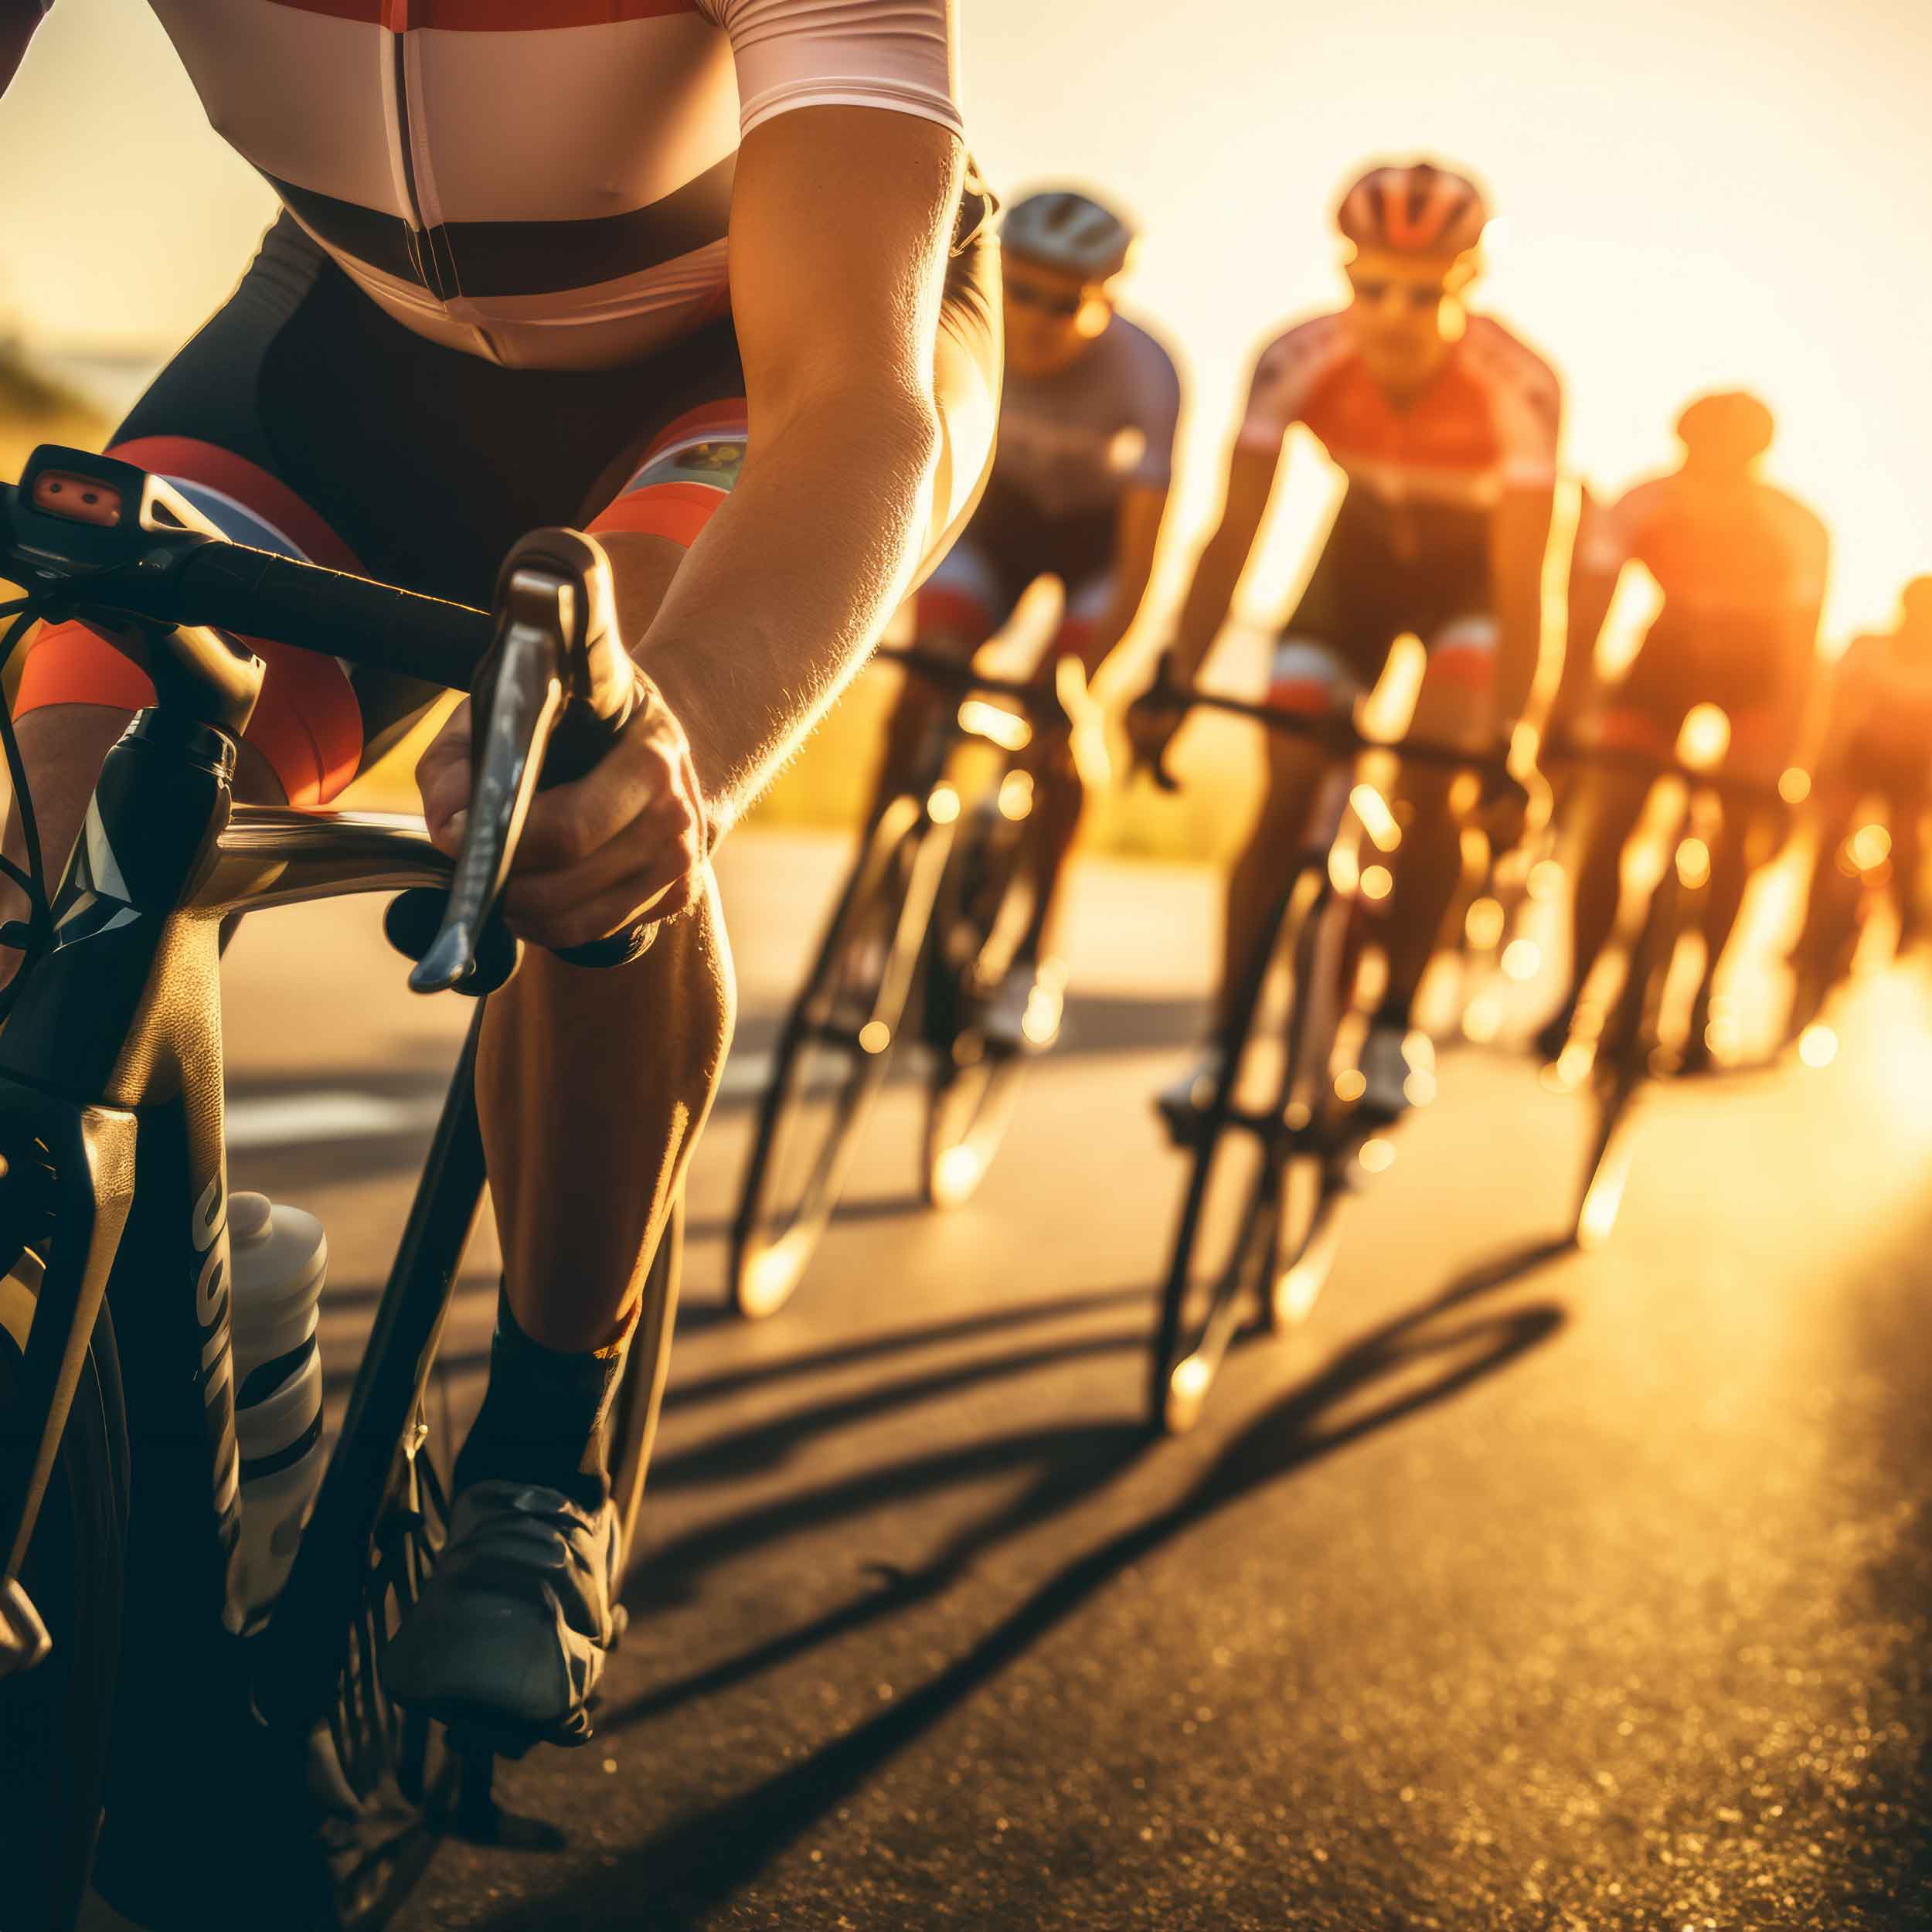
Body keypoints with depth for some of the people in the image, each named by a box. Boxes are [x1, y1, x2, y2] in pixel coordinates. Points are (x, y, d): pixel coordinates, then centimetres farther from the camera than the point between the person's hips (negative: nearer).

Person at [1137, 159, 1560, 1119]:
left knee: (1426, 789, -21)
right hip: (1360, 552, 2)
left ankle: (1391, 1031, -7)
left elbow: (1521, 576, -34)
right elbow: (1234, 534, -26)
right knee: (1286, 797, -10)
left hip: (1471, 568, -2)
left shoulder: (1517, 387, -34)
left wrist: (1505, 734, -40)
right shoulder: (1299, 362, -28)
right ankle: (1223, 1042, -6)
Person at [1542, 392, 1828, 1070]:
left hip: (1752, 670, 0)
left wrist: (1778, 773, -27)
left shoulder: (1796, 530, -24)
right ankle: (1573, 995, 0)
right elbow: (1587, 620, -23)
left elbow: (1800, 655, -23)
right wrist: (1564, 717, -32)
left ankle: (1700, 1006, -1)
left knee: (1734, 838, -13)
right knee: (1605, 827, -12)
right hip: (1664, 662, 1)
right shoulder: (1632, 510, -24)